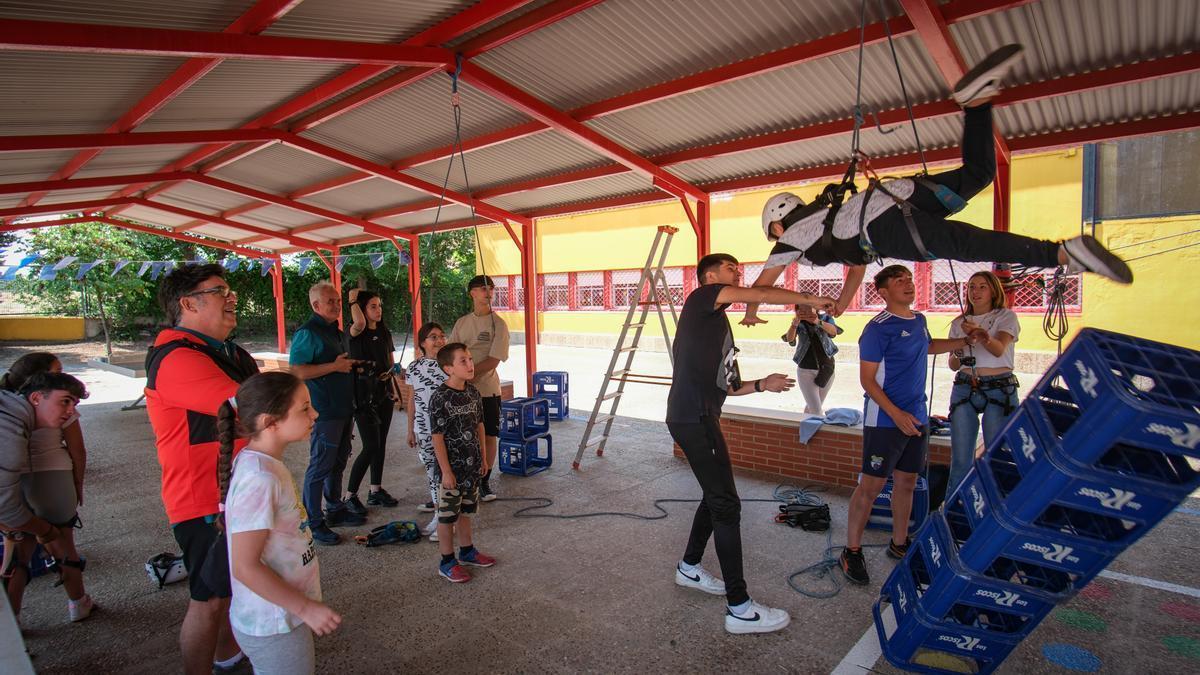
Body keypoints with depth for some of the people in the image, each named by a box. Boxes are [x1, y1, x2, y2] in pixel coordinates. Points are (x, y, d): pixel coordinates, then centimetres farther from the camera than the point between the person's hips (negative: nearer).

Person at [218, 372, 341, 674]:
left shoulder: (263, 463, -1)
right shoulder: (260, 479, -29)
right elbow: (246, 567, -27)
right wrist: (307, 608, -20)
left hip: (282, 614, 8)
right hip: (273, 627, -8)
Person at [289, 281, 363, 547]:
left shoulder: (334, 332, 14)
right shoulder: (308, 333, -14)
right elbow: (296, 371, -23)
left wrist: (350, 365, 10)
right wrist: (334, 366, -22)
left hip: (343, 409, 9)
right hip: (325, 412, -9)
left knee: (338, 462, 18)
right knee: (319, 467, -1)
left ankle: (335, 509, 32)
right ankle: (314, 523, 9)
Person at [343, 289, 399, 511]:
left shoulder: (384, 333, 11)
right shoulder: (356, 332, -9)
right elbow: (359, 322, -34)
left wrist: (393, 371, -4)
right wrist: (352, 298, -18)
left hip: (383, 393, 7)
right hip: (364, 395, -7)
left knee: (380, 444, 12)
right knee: (371, 447, -9)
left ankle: (376, 490, 24)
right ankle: (350, 495, 5)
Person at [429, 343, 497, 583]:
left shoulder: (473, 393, 2)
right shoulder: (440, 398, -19)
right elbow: (437, 437, -18)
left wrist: (482, 459, 12)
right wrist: (446, 471, -17)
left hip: (472, 466, 7)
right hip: (452, 468, -7)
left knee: (465, 511, 21)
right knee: (447, 516, 7)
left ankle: (467, 551, 37)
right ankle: (447, 563, 21)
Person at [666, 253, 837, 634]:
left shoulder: (720, 324, 23)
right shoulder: (701, 299, -2)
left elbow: (727, 385, 25)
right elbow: (762, 295, -12)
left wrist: (762, 385, 13)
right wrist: (810, 300, -3)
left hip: (702, 417, 10)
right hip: (693, 417, -10)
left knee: (716, 496, 20)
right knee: (726, 504, -7)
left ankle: (689, 568, 37)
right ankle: (740, 609, 0)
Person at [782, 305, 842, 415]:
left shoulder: (825, 317, -5)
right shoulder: (799, 323, -6)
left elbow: (834, 331, -27)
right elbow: (789, 339, -25)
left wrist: (818, 322, -48)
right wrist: (795, 323, -45)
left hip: (826, 369, 2)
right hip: (805, 370, -2)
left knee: (812, 406, 19)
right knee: (816, 411, -12)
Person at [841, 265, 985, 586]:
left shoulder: (919, 320, 11)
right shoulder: (878, 328, -14)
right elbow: (867, 379, -16)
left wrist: (965, 341, 26)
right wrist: (896, 413, -24)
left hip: (916, 418, 8)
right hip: (885, 420, -8)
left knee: (907, 482, 15)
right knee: (871, 485, -4)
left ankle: (899, 544, 30)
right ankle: (852, 551, 7)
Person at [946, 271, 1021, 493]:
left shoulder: (1006, 316, 4)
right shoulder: (959, 322, 15)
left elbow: (999, 349, -16)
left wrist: (980, 333, -36)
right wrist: (958, 353, -9)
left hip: (999, 389, -3)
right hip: (964, 389, 3)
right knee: (960, 459, 2)